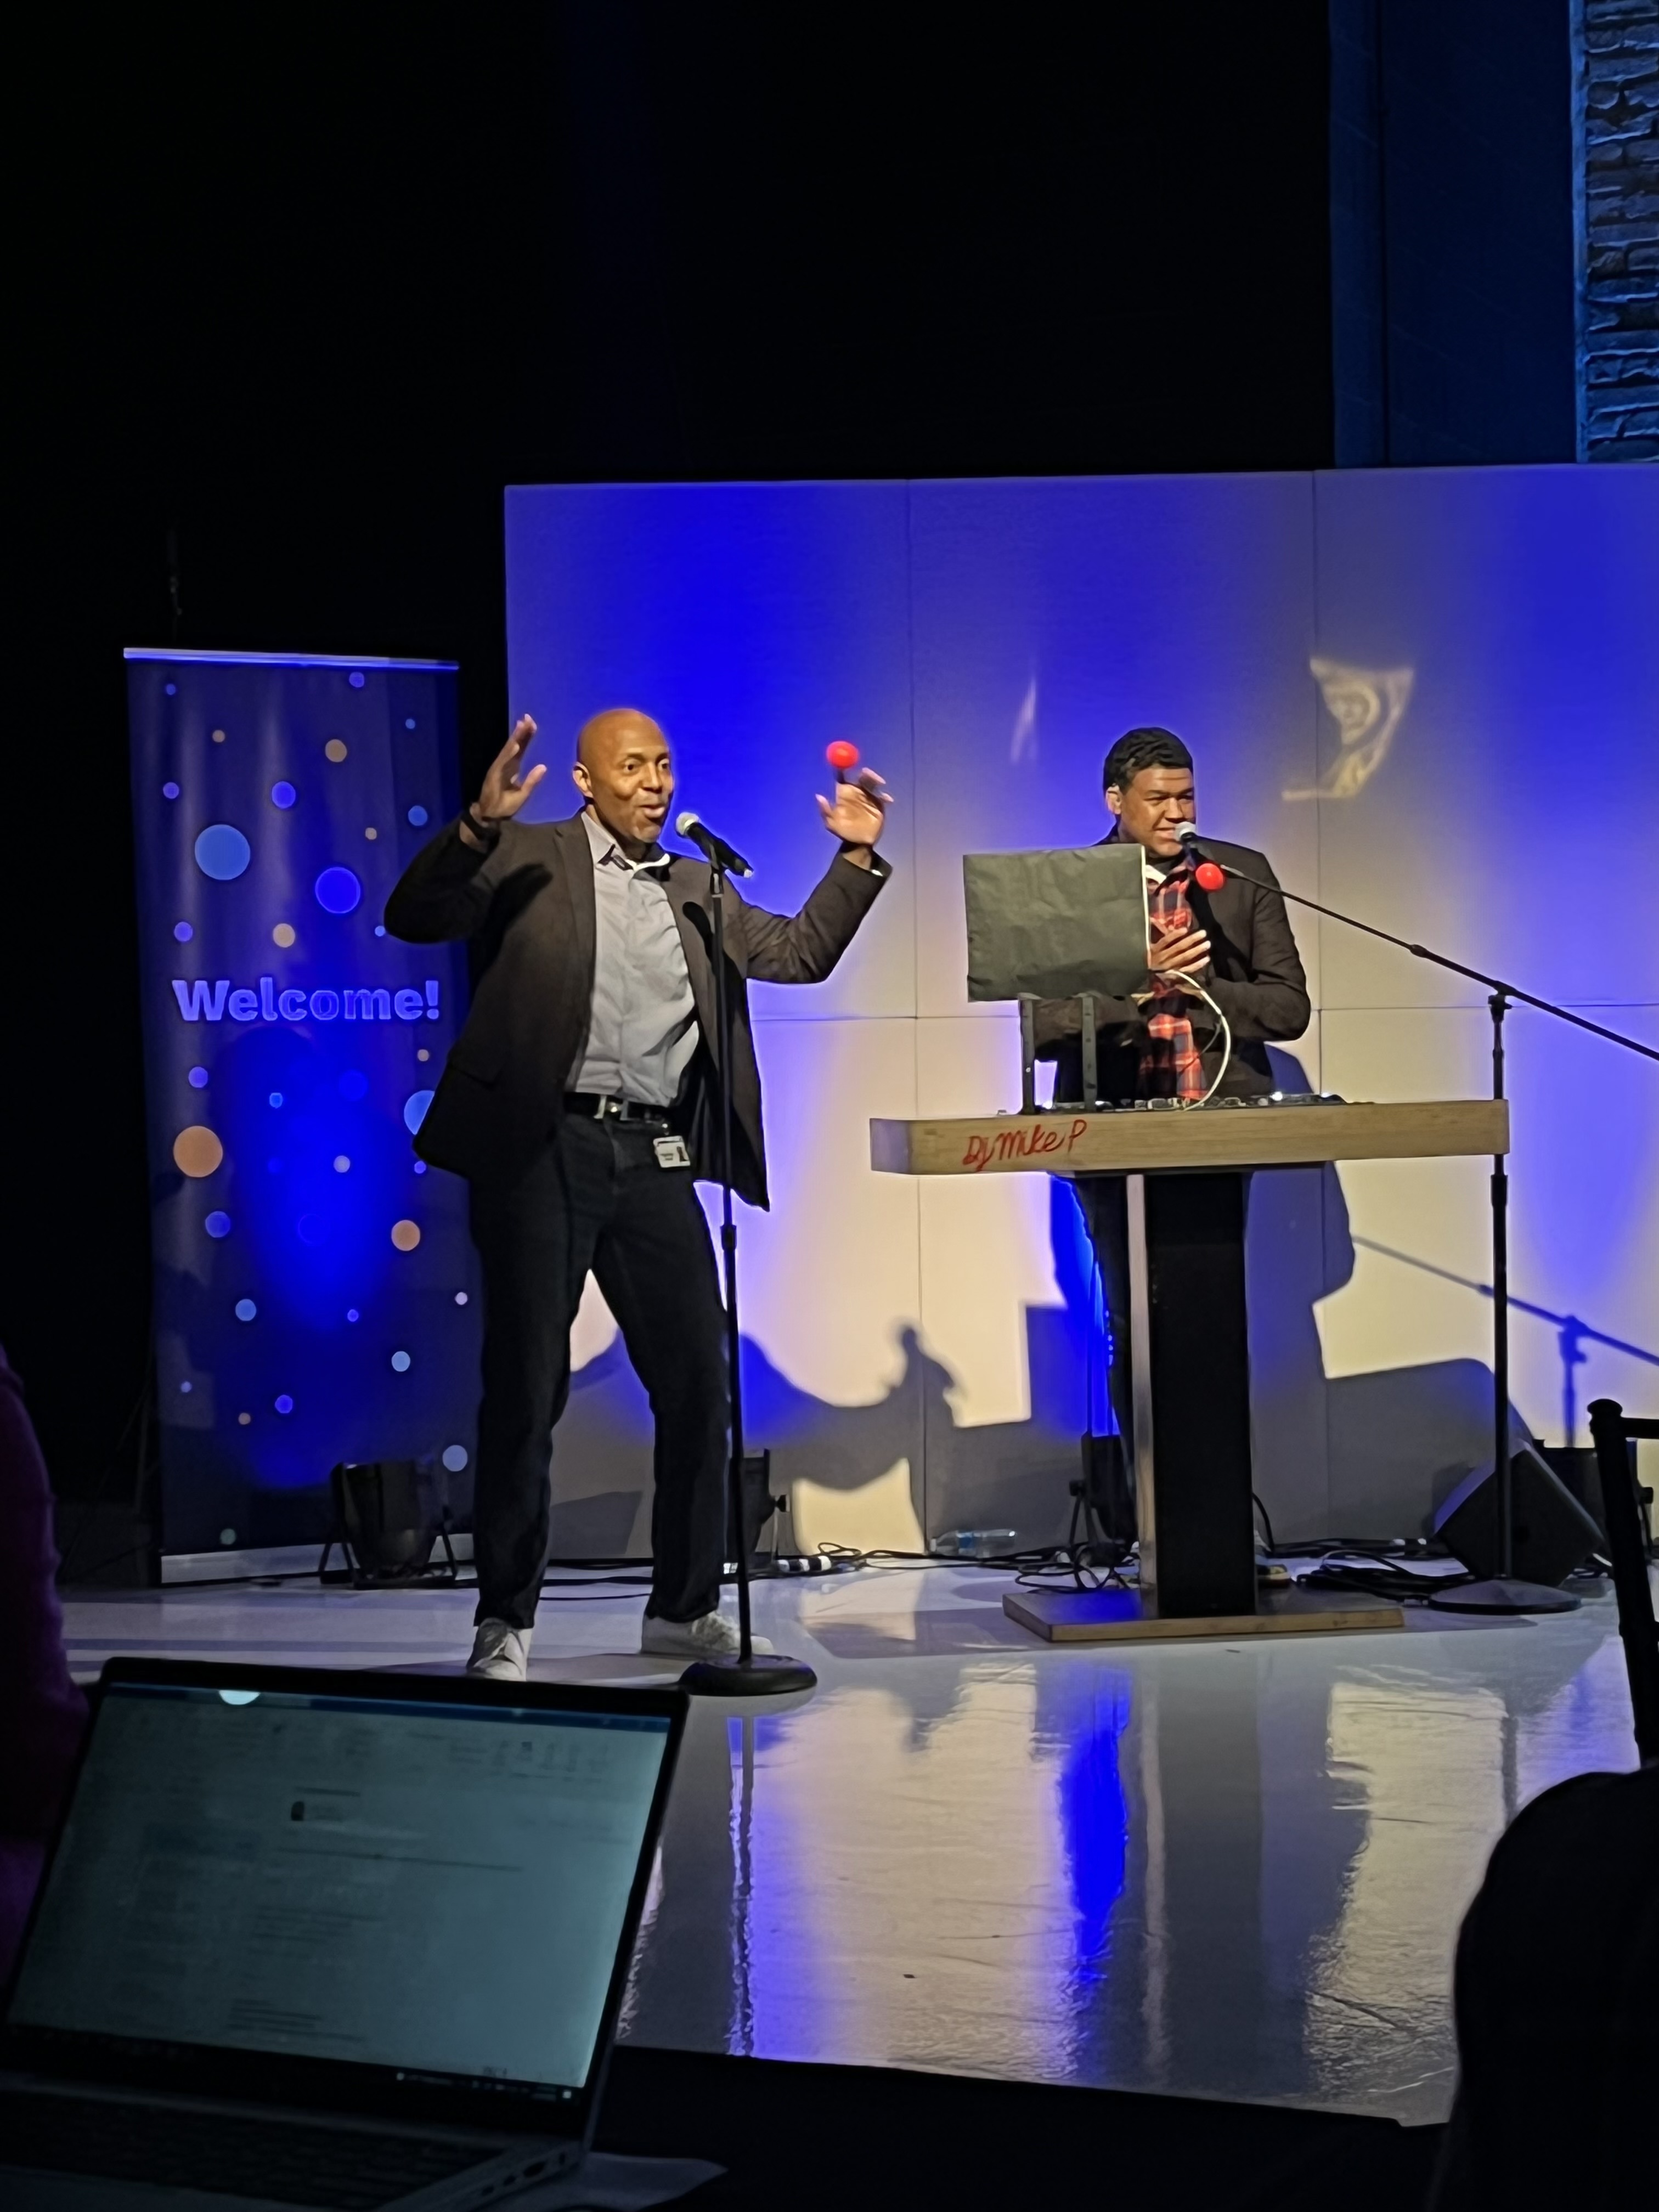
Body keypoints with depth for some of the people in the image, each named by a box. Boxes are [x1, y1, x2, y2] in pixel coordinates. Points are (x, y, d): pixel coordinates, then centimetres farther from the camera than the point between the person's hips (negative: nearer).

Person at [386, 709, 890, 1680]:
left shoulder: (696, 888, 18)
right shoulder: (529, 861, 3)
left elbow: (802, 953, 19)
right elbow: (413, 918, -7)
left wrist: (857, 858, 8)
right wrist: (480, 825, -21)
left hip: (654, 1158, 5)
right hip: (546, 1147, -5)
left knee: (699, 1381, 5)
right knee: (528, 1383, -1)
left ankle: (685, 1606, 19)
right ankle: (507, 1618, 8)